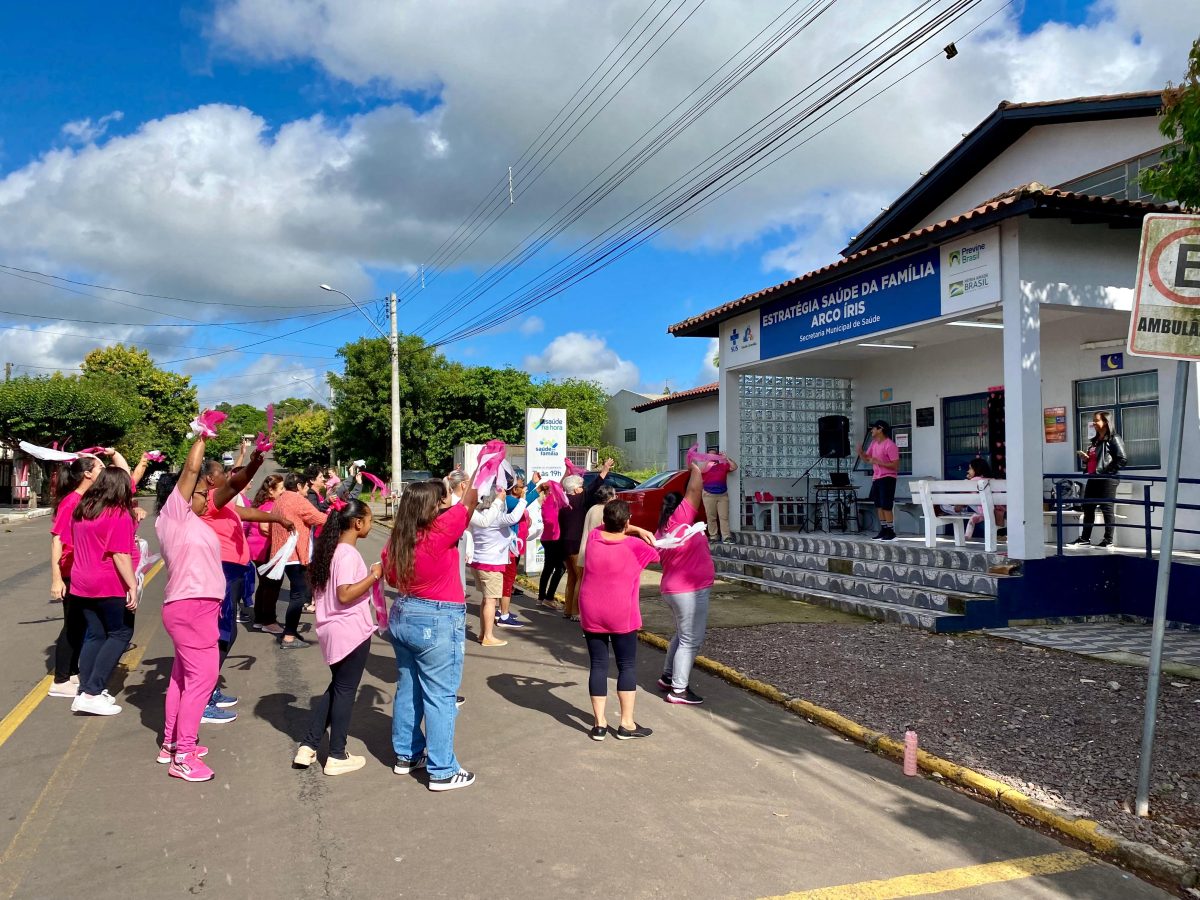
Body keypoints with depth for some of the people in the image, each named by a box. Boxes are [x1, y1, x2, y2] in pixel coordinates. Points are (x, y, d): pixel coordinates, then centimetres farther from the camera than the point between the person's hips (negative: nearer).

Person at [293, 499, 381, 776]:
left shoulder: (332, 549, 9)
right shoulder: (348, 553, -19)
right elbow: (345, 595, -27)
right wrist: (374, 576, -20)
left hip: (333, 629, 9)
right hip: (351, 631, -9)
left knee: (336, 687, 20)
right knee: (345, 690, 3)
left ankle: (307, 747, 21)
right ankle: (337, 757, 13)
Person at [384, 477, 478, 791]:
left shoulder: (396, 541, -1)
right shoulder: (440, 532, -21)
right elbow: (469, 501, -11)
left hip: (402, 617, 8)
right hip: (438, 623, -7)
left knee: (408, 689, 19)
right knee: (440, 697, 1)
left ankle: (406, 755, 32)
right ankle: (442, 772, 8)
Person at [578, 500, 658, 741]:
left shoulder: (593, 537, -1)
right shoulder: (635, 546, -12)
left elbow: (610, 528, 20)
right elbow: (657, 554, 7)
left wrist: (637, 531, 9)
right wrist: (641, 537, 23)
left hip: (591, 615, 4)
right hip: (622, 616, -3)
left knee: (598, 665, 8)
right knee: (627, 666, 8)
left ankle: (600, 724, 11)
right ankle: (627, 724, 10)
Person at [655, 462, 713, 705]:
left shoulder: (662, 531, 9)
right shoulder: (679, 520, -16)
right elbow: (695, 488, -18)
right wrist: (695, 467, -4)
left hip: (673, 589, 9)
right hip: (690, 591, -9)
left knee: (682, 635, 23)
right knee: (691, 640, -1)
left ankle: (668, 677, 32)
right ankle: (679, 690, 2)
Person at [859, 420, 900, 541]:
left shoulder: (890, 445, -15)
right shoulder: (874, 443, 11)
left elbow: (895, 466, -18)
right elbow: (866, 458, 18)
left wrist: (878, 462, -22)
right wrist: (860, 452, -3)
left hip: (887, 479, -9)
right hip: (876, 478, 9)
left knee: (886, 506, -8)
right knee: (879, 506, 11)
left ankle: (891, 532, -2)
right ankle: (883, 531, 18)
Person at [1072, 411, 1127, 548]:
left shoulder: (1113, 439, -6)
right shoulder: (1094, 441, 19)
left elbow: (1122, 459, -13)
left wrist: (1109, 471, -16)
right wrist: (1085, 458, 7)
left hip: (1107, 479, -9)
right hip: (1093, 478, 9)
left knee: (1107, 508, -4)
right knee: (1088, 507, 8)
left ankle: (1108, 540, 0)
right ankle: (1085, 537, 14)